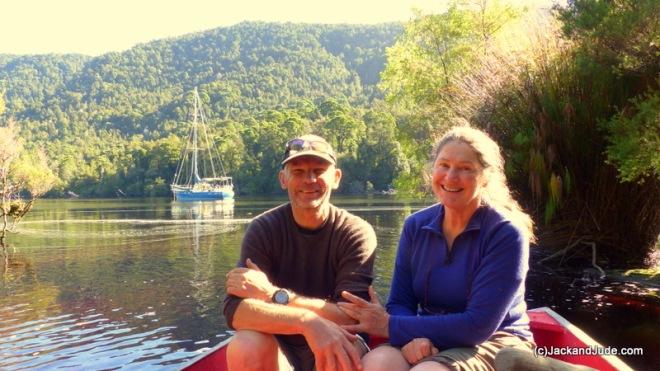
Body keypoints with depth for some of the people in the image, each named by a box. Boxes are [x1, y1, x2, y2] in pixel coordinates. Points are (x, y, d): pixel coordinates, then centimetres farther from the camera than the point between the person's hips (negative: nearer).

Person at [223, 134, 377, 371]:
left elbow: (351, 318, -22)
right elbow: (236, 309, -23)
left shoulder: (356, 233, -12)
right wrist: (308, 322, -39)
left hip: (332, 349, -1)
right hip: (279, 351, 1)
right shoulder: (264, 229, -10)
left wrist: (272, 294, -24)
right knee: (244, 347, -31)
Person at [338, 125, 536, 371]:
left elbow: (479, 326, -19)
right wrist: (412, 338, -22)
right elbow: (400, 302, 2)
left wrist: (391, 326, -17)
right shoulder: (416, 226, 1)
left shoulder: (506, 234, -14)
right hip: (428, 342, 4)